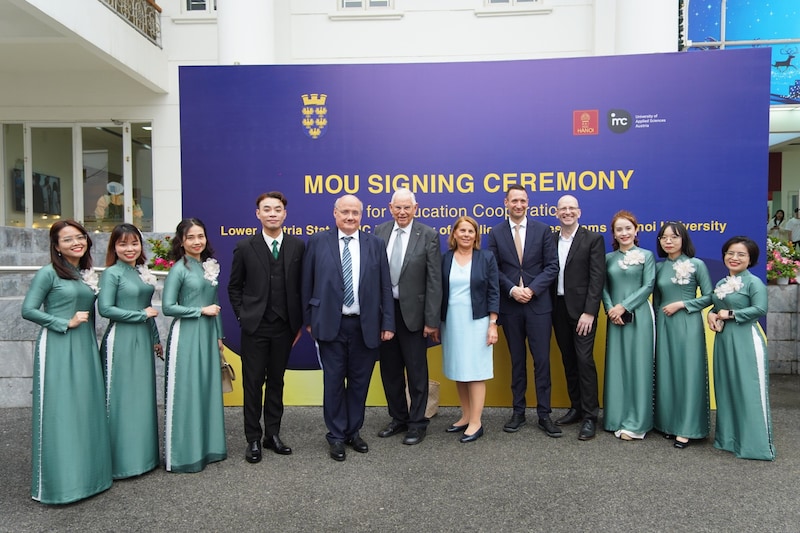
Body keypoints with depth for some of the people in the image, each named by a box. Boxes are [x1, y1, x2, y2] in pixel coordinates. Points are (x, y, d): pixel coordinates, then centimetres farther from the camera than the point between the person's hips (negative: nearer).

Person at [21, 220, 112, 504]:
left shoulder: (88, 273, 12)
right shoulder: (48, 273, -7)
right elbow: (28, 310, -10)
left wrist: (89, 341, 16)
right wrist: (66, 323, -14)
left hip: (86, 348, 6)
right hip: (57, 349, -6)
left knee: (87, 409, 9)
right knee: (59, 411, -2)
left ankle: (87, 473, 20)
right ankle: (60, 481, 8)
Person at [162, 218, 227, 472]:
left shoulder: (210, 266, 11)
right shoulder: (179, 269, -8)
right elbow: (168, 307, -13)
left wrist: (219, 335, 14)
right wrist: (201, 310, -12)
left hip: (208, 334, 6)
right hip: (186, 335, -6)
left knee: (209, 389, 11)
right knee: (187, 391, 0)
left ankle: (208, 446, 24)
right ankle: (186, 453, 12)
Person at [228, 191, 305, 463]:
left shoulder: (298, 246, 1)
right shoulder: (245, 247, -1)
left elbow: (302, 286, 5)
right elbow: (234, 287, 6)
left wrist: (299, 322, 2)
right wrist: (243, 316, -1)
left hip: (284, 327, 1)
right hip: (255, 327, -1)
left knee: (276, 382, 13)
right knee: (253, 384, 6)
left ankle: (273, 434, 25)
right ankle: (253, 439, 18)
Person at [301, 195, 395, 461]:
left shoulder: (375, 244, 4)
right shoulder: (318, 242, 1)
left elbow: (385, 286, 3)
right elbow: (307, 283, 4)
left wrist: (387, 322, 0)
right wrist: (309, 319, 2)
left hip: (365, 325, 1)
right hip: (330, 324, -1)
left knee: (359, 381, 11)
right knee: (334, 381, 7)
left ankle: (354, 431, 28)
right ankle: (336, 436, 22)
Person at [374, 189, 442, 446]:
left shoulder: (428, 235, -7)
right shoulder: (380, 232, 3)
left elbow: (434, 280, -9)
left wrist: (432, 320, -12)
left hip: (412, 311, -4)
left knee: (416, 371, 7)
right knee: (390, 369, 14)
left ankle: (417, 423, 23)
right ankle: (398, 418, 32)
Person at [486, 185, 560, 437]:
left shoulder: (543, 230, 3)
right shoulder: (496, 233, 5)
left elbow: (552, 266, -1)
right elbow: (494, 269, 1)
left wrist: (532, 289, -13)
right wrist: (512, 290, -12)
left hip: (538, 304, -1)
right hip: (510, 305, 1)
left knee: (542, 360, 1)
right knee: (517, 361, 10)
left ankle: (544, 414, 11)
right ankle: (518, 412, 21)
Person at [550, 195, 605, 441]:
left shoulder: (593, 239, -3)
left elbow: (597, 278, -9)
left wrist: (589, 312, -16)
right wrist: (550, 309, 0)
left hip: (582, 310, -5)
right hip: (558, 310, 5)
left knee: (584, 360, -6)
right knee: (568, 361, 12)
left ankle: (590, 416, 4)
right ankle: (576, 408, 24)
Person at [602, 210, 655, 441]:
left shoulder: (646, 255, 3)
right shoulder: (608, 258, 12)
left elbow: (648, 286, -5)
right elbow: (604, 288, 7)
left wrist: (623, 306, -12)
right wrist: (610, 309, -10)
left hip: (638, 317, -3)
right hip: (615, 318, 3)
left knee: (638, 365, -1)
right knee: (616, 366, 5)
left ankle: (635, 423, 6)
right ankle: (617, 418, 14)